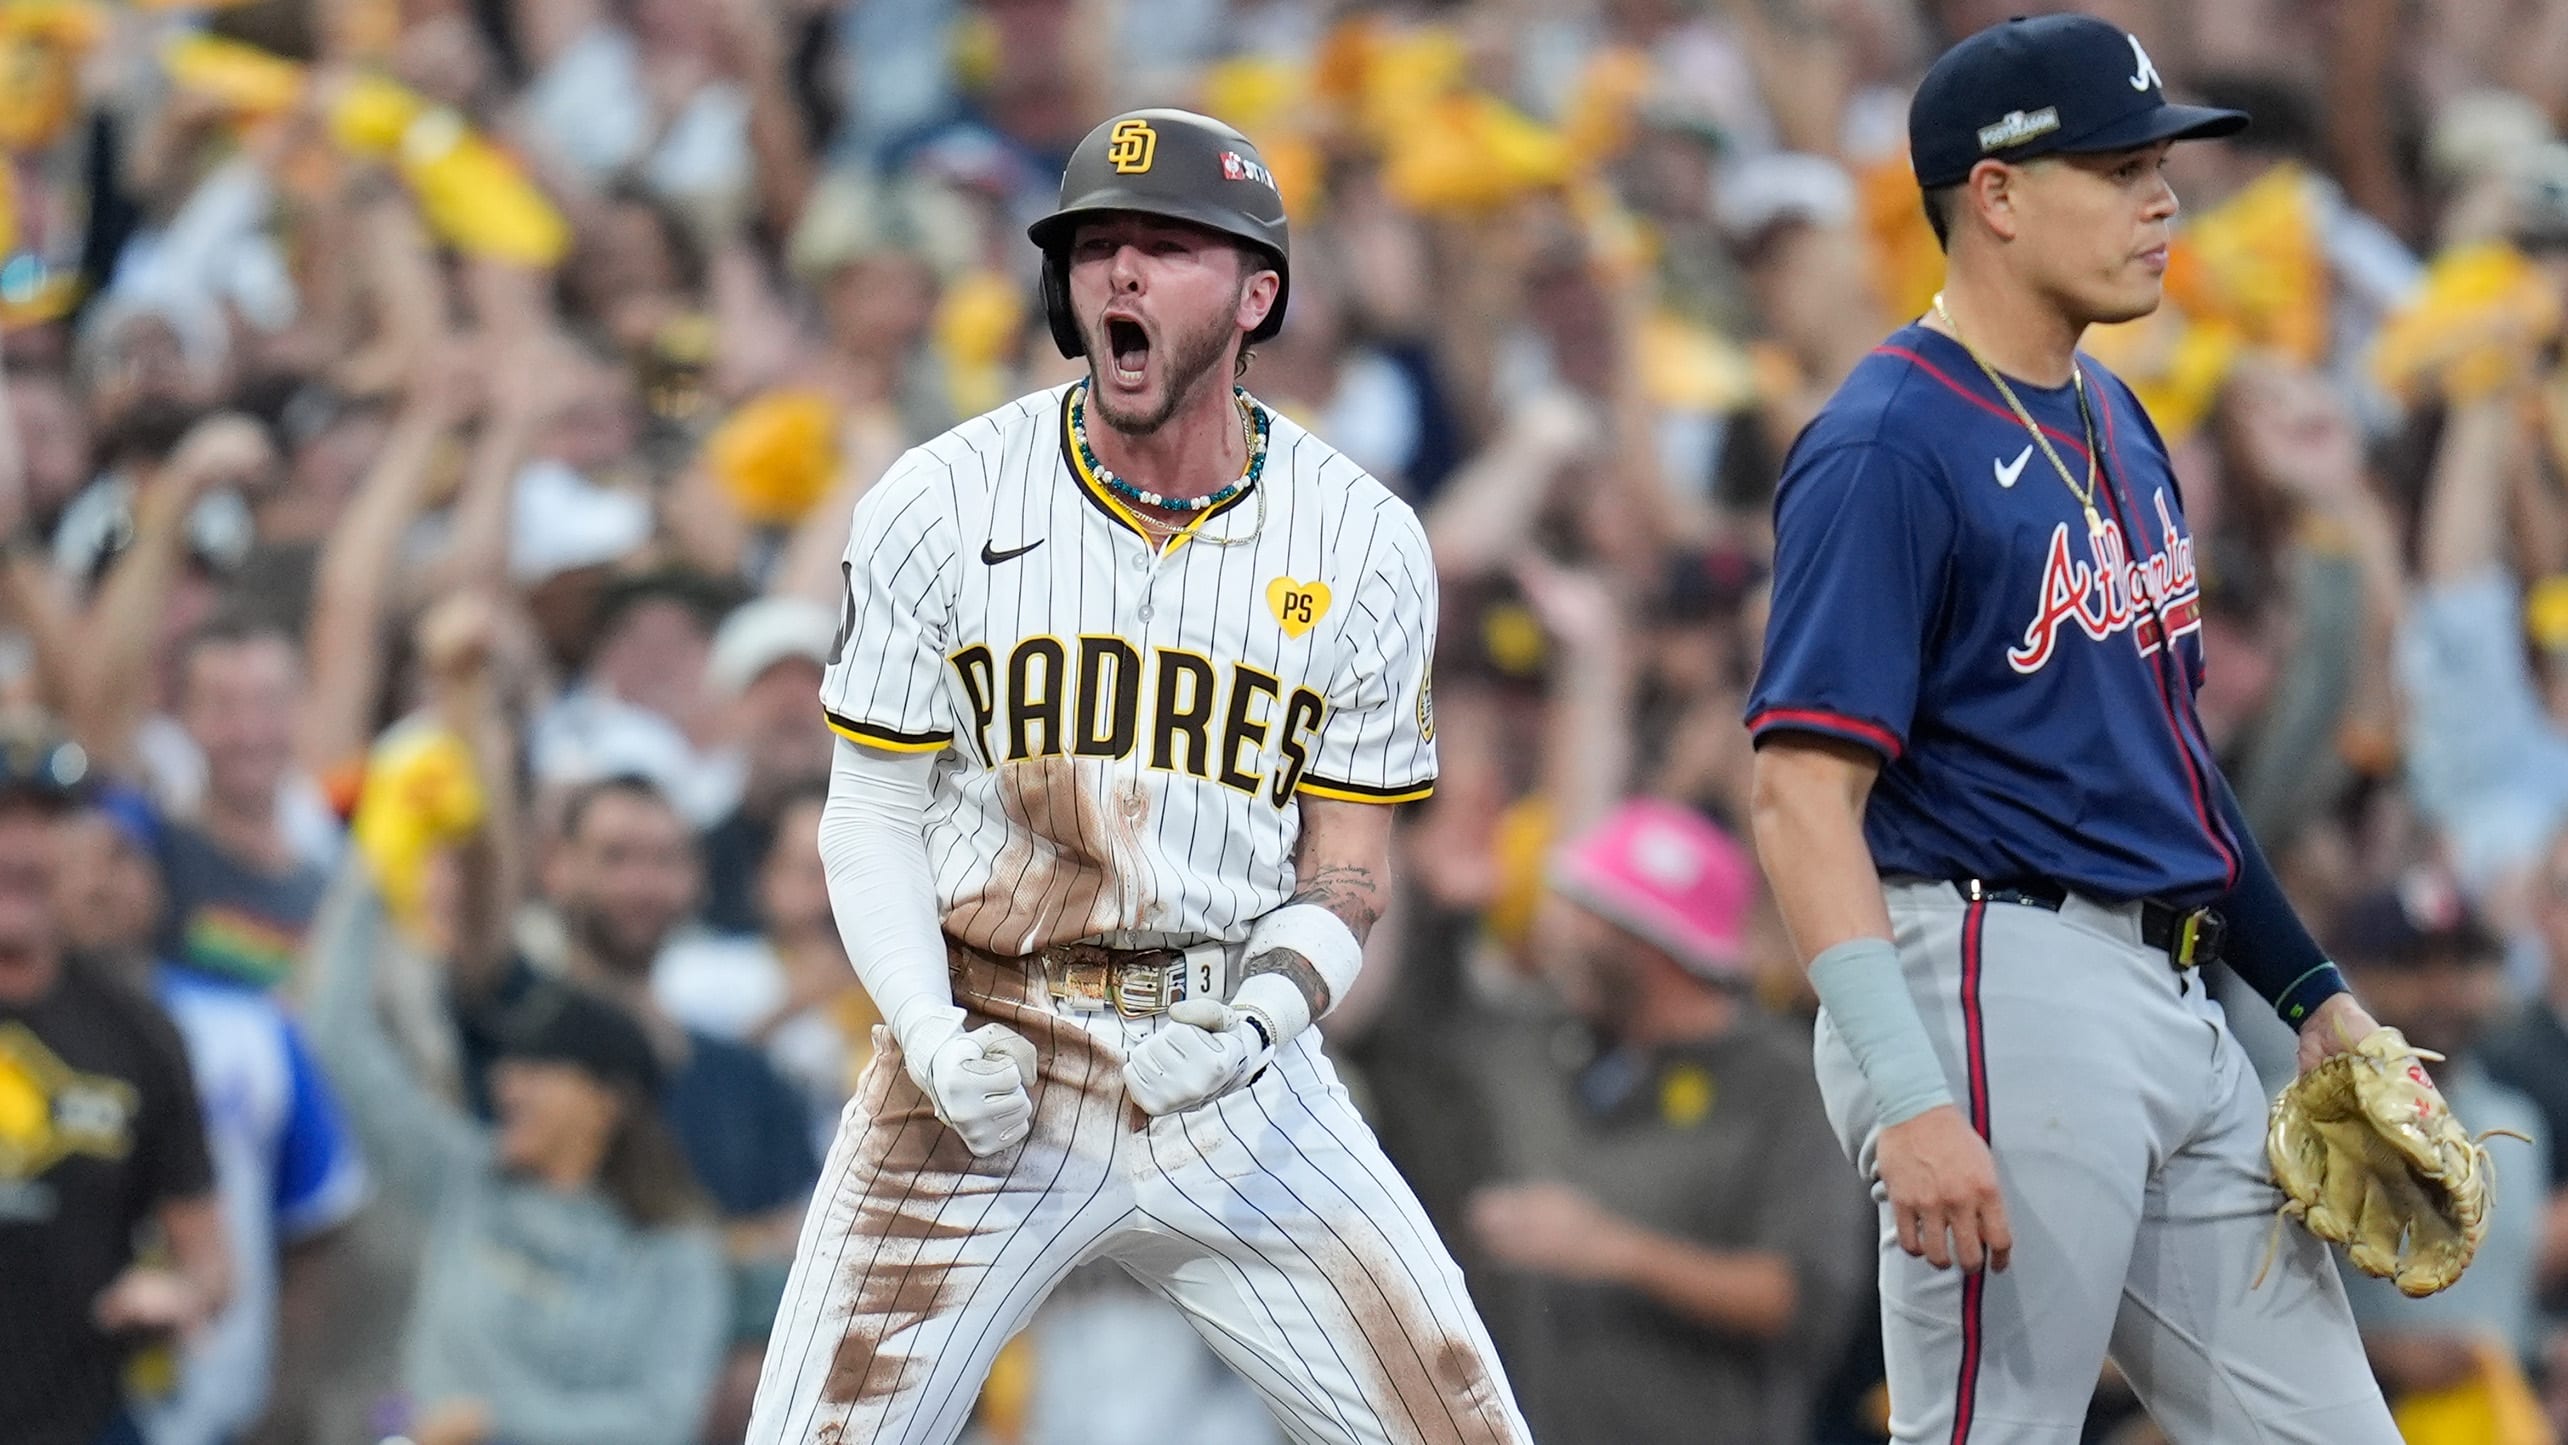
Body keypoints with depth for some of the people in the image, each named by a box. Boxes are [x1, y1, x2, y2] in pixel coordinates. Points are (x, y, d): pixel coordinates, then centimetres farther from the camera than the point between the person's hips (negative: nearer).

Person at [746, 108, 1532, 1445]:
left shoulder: (1361, 544, 1)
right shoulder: (936, 507, -2)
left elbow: (1346, 867, 3)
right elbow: (873, 812, 3)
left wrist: (1259, 1014, -17)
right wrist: (931, 1033, -13)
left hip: (1235, 1080, 1)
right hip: (984, 1049, -1)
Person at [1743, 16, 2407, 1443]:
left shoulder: (2118, 427, 16)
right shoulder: (1889, 450, -12)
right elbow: (1804, 795, -18)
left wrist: (2312, 990, 21)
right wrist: (1911, 1101, -27)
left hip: (2173, 999, 9)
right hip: (2001, 989, -9)